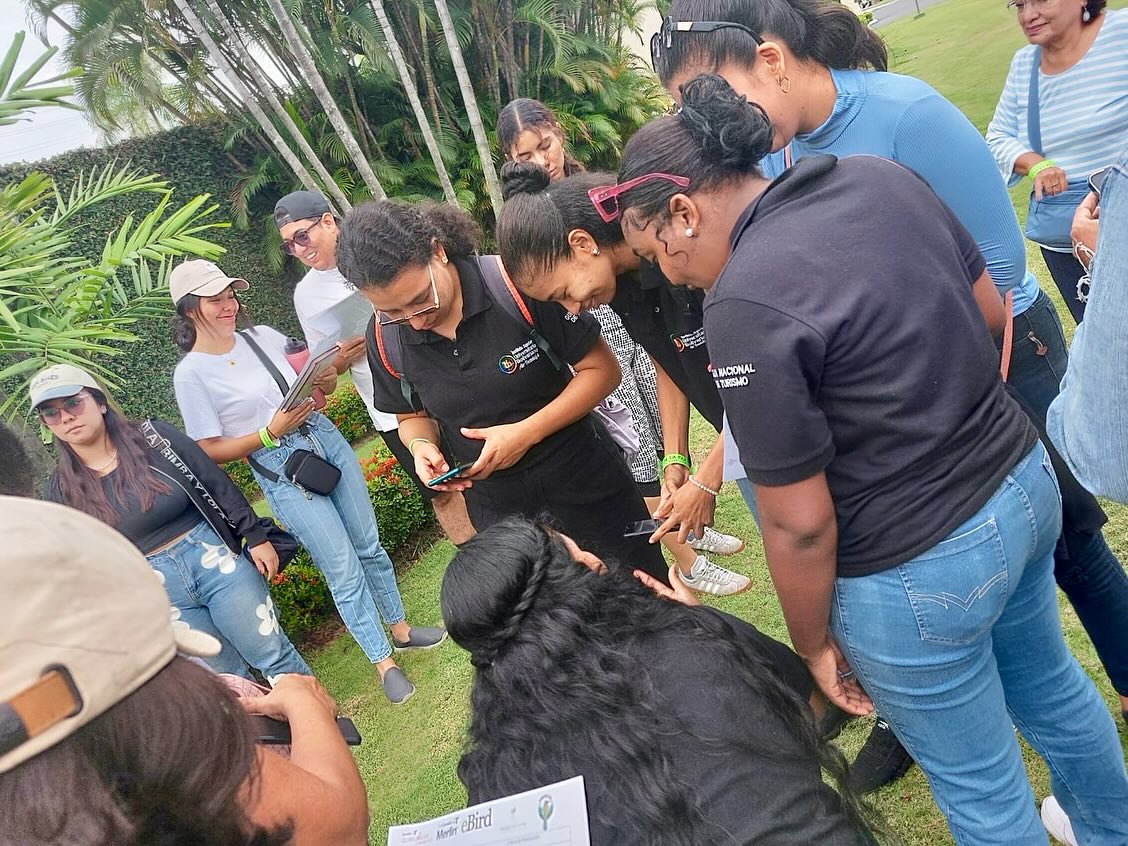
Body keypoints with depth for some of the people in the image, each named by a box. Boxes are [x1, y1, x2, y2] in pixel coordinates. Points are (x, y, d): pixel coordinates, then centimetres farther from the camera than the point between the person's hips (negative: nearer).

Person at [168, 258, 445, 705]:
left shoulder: (263, 336, 5)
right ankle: (383, 663, 17)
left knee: (369, 545, 15)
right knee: (344, 570, -1)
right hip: (283, 472, -5)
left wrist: (322, 380, -8)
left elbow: (323, 381, 15)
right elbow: (211, 451, -8)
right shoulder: (191, 373, -8)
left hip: (326, 441, 5)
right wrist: (270, 433, -19)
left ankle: (400, 628, 36)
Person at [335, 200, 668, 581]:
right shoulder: (385, 339, -10)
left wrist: (526, 432, -23)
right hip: (496, 509, 3)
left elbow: (601, 369, -14)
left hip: (585, 481, -2)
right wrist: (422, 445, -14)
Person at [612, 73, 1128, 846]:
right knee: (1049, 684, 34)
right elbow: (994, 312, 8)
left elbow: (801, 524, -22)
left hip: (919, 570, -8)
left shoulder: (744, 305, -27)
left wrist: (813, 646, -5)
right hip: (1026, 481, 9)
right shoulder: (884, 176, -3)